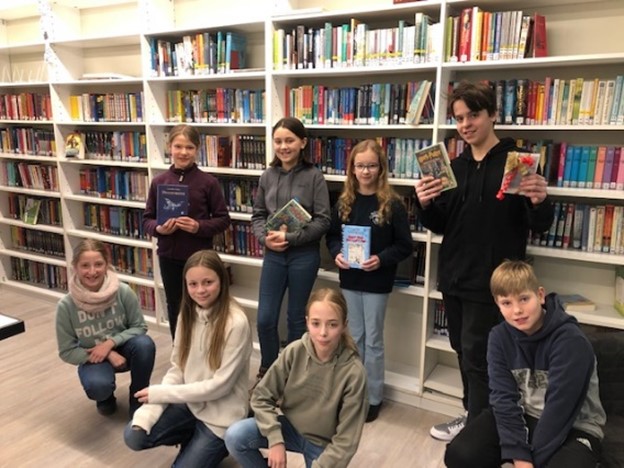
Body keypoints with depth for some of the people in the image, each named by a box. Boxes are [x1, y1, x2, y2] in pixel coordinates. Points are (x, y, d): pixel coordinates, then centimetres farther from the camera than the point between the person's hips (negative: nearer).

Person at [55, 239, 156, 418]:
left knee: (144, 343, -32)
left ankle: (137, 401, -6)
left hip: (122, 350, 1)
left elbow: (139, 327, -9)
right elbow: (67, 352, -11)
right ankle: (106, 397, 9)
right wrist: (108, 355, -22)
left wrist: (110, 343, -25)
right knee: (98, 386, -33)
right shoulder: (66, 305, -20)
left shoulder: (123, 292, -21)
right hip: (92, 358, -1)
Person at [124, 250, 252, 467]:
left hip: (220, 414, -5)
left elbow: (220, 385, -22)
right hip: (189, 401, 6)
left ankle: (216, 444, 21)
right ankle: (195, 437, 14)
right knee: (133, 436, -8)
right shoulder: (188, 314, -3)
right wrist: (150, 410, -15)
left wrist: (160, 393, -17)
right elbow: (177, 368, 0)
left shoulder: (236, 323, -24)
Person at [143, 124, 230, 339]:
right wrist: (159, 228, -15)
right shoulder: (159, 181, 0)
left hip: (199, 256, -3)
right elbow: (147, 219, 6)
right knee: (174, 307, 16)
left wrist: (199, 227, -20)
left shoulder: (208, 182, -7)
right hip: (169, 256, 3)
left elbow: (223, 219, -4)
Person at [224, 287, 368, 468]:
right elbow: (262, 396, -9)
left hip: (323, 445, -2)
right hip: (290, 427, 2)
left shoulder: (353, 372, -25)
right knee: (235, 436, -20)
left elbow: (345, 441, -19)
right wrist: (275, 439, -18)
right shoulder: (294, 352, -18)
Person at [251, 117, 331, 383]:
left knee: (296, 318, 12)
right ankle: (267, 370, 30)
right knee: (265, 319, 5)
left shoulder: (314, 177, -6)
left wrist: (291, 238, -17)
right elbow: (257, 215, 9)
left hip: (304, 255, -3)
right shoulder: (267, 176, 4)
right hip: (273, 255, 3)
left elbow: (323, 221, -9)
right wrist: (265, 238, -10)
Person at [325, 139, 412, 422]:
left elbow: (405, 245, -9)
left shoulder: (392, 204, -11)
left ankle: (373, 397, 23)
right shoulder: (344, 202, 2)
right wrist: (337, 254, -11)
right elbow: (332, 235, 9)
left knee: (373, 340, 7)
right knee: (355, 338, 16)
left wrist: (381, 259, -23)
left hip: (377, 282, -4)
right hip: (349, 280, 4)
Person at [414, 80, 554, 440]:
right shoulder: (455, 166, 8)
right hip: (454, 278, 6)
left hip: (492, 282, -6)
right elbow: (440, 226, 8)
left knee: (478, 357, 1)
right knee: (464, 353, 16)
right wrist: (425, 205, -12)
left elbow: (539, 226, -7)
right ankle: (473, 416, 34)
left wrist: (539, 201, -29)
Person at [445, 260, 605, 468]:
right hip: (522, 417, 4)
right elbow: (504, 398, -12)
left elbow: (559, 410, -22)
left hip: (573, 428, -3)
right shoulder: (499, 337, -9)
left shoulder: (571, 341, -23)